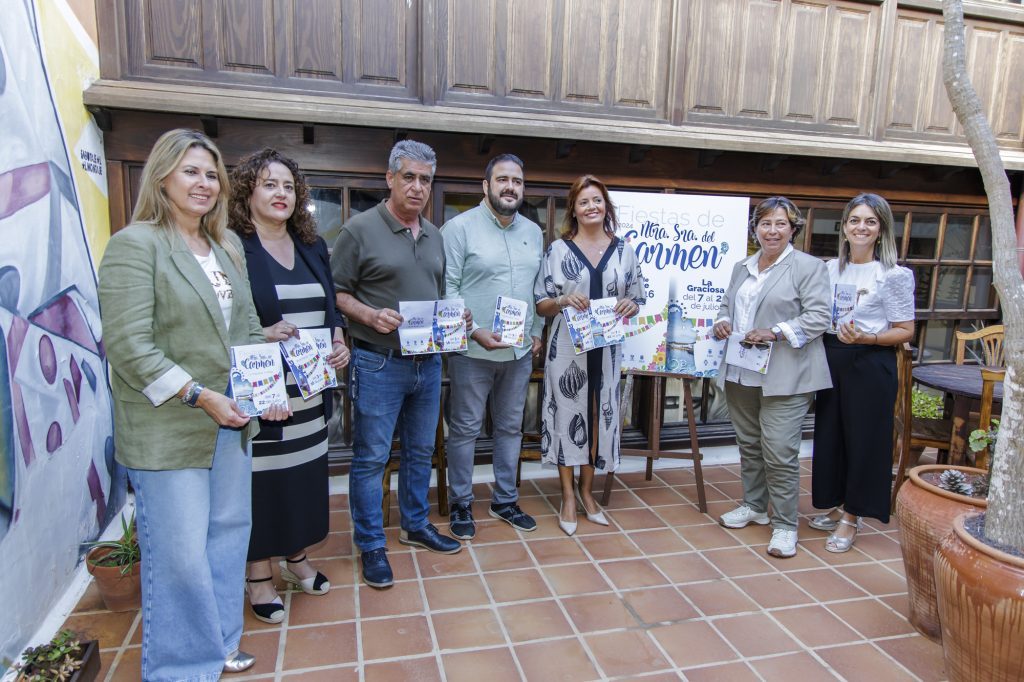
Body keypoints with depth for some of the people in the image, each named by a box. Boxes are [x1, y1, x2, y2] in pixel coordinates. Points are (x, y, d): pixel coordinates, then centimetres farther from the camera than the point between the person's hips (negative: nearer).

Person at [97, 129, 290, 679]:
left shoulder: (228, 246, 13)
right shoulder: (135, 245, -9)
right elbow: (129, 346, -16)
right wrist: (199, 396, -20)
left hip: (231, 422, 7)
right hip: (167, 429, -7)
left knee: (228, 534, 16)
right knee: (180, 552, 3)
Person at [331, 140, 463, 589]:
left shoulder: (434, 236, 13)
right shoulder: (361, 229, -7)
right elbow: (336, 292, -7)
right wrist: (371, 316, -22)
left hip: (428, 362, 7)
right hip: (378, 363, -6)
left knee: (420, 450, 17)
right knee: (371, 457, 2)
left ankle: (415, 525, 35)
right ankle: (371, 545, 17)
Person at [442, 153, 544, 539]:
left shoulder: (533, 232, 10)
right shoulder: (460, 227, -8)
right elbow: (447, 288, -12)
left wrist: (537, 332, 9)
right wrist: (475, 332, -19)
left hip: (520, 351, 6)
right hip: (473, 351, -5)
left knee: (510, 428, 15)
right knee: (465, 429, 6)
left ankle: (505, 500, 30)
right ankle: (461, 505, 23)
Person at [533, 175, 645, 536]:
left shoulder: (623, 251, 7)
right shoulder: (558, 249, 0)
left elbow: (637, 300, 12)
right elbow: (540, 304, 0)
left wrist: (630, 305, -11)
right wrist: (563, 300, -20)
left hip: (606, 347, 3)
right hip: (567, 345, -2)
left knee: (599, 414, 9)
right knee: (567, 412, 2)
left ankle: (586, 489, 26)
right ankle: (568, 495, 16)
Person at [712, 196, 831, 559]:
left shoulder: (808, 267, -5)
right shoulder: (742, 267, 15)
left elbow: (818, 317, -11)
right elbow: (727, 305, 23)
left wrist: (774, 333, -21)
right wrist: (722, 321, 0)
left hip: (784, 377, -6)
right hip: (741, 373, 7)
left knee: (779, 453, -6)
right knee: (749, 445, 17)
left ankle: (785, 524, 8)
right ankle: (754, 505, 33)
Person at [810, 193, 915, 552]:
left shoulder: (894, 275, -7)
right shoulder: (831, 268, 8)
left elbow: (906, 331, -7)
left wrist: (866, 338, -21)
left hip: (870, 364, -5)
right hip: (831, 359, 5)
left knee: (863, 438, 3)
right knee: (828, 433, 12)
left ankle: (850, 518, 17)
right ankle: (834, 505, 30)